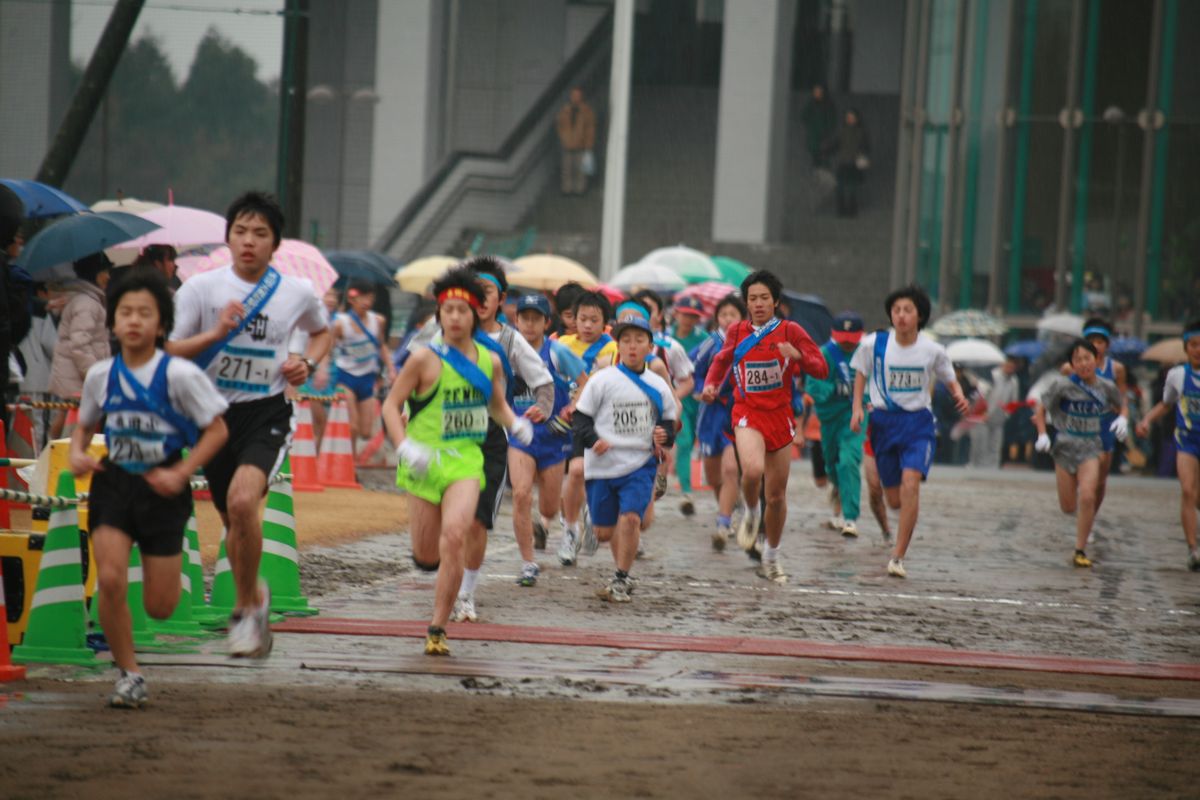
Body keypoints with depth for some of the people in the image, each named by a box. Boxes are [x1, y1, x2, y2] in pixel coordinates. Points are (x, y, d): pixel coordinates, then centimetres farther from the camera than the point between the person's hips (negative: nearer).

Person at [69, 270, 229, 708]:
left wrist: (181, 473, -17)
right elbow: (85, 425, 16)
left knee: (159, 606, 0)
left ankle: (169, 567, 39)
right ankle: (129, 675, 1)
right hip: (113, 483, 2)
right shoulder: (101, 375, 0)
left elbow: (216, 430, -7)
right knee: (110, 580, -16)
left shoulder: (179, 374, -12)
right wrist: (77, 453, -6)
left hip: (162, 488, -2)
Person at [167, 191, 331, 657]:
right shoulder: (202, 287, -4)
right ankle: (252, 601, 39)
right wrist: (216, 333, -21)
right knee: (233, 522, 13)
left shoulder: (297, 293, 0)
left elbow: (321, 332, 22)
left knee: (242, 500, -27)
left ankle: (248, 604, -10)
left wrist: (308, 364, 2)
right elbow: (167, 351, -7)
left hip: (266, 413, -2)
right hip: (213, 413, 2)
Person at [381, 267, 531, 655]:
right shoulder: (425, 358, -6)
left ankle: (437, 629, -15)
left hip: (466, 460, 1)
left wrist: (516, 423, 0)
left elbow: (497, 405, 21)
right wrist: (405, 447, -17)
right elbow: (391, 405, -2)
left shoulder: (490, 361, 6)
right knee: (426, 557, 1)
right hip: (425, 460, -1)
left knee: (454, 536, -21)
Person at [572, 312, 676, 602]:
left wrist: (664, 436, -6)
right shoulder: (602, 380, -2)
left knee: (631, 518, -19)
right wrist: (592, 440, -20)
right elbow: (580, 417, -1)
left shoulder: (657, 385, 6)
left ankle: (620, 580, -6)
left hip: (641, 463, 0)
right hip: (602, 466, 0)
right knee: (604, 531, 5)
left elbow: (669, 419, 17)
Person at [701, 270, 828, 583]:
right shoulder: (737, 332, 4)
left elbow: (821, 369, -4)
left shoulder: (789, 331, -1)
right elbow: (722, 359, 24)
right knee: (752, 470, -31)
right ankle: (751, 513, 1)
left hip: (780, 416, 1)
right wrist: (711, 384, 5)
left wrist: (798, 355, -23)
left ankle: (772, 557, 28)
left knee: (777, 495, 8)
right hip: (748, 414, -1)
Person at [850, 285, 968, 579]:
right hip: (884, 422, 2)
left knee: (910, 484, -22)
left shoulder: (932, 351, -5)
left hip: (918, 423, -2)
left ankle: (898, 557, -18)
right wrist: (857, 407, -1)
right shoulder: (874, 344, -5)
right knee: (894, 500, 5)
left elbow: (950, 381, 9)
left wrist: (959, 396, -13)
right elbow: (861, 374, 11)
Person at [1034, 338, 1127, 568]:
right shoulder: (1062, 385, -9)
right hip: (1065, 446, 0)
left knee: (1087, 497, -18)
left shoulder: (1106, 387, -1)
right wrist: (1042, 435, -10)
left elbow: (1120, 406, 20)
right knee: (1068, 507, 2)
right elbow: (1041, 409, 1)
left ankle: (1080, 551, -8)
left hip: (1090, 448, 1)